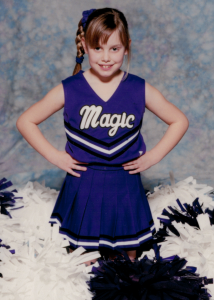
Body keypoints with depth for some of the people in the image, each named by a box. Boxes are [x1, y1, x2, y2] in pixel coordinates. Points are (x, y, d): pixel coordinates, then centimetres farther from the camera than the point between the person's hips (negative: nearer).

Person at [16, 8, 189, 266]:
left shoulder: (140, 90, -5)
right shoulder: (68, 90, -8)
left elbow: (179, 121, 5)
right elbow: (25, 121, -1)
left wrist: (154, 156, -3)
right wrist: (54, 156, -6)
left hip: (125, 186, 1)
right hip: (83, 187, 0)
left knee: (127, 259, 15)